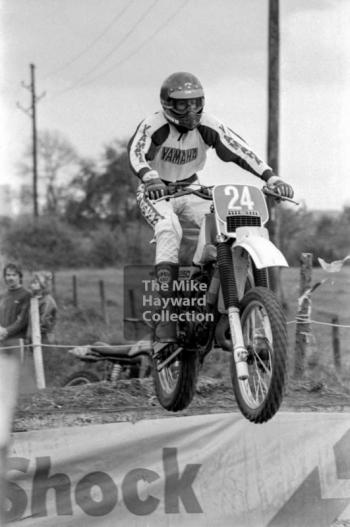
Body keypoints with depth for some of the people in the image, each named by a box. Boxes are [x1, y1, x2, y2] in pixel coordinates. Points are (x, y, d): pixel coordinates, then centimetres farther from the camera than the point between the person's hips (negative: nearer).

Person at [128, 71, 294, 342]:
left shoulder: (208, 126, -10)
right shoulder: (153, 125, -22)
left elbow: (241, 151, -18)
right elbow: (137, 151, -40)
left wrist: (272, 178, -32)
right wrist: (150, 178, -62)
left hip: (189, 190, 4)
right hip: (156, 192, -4)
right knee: (169, 229, -33)